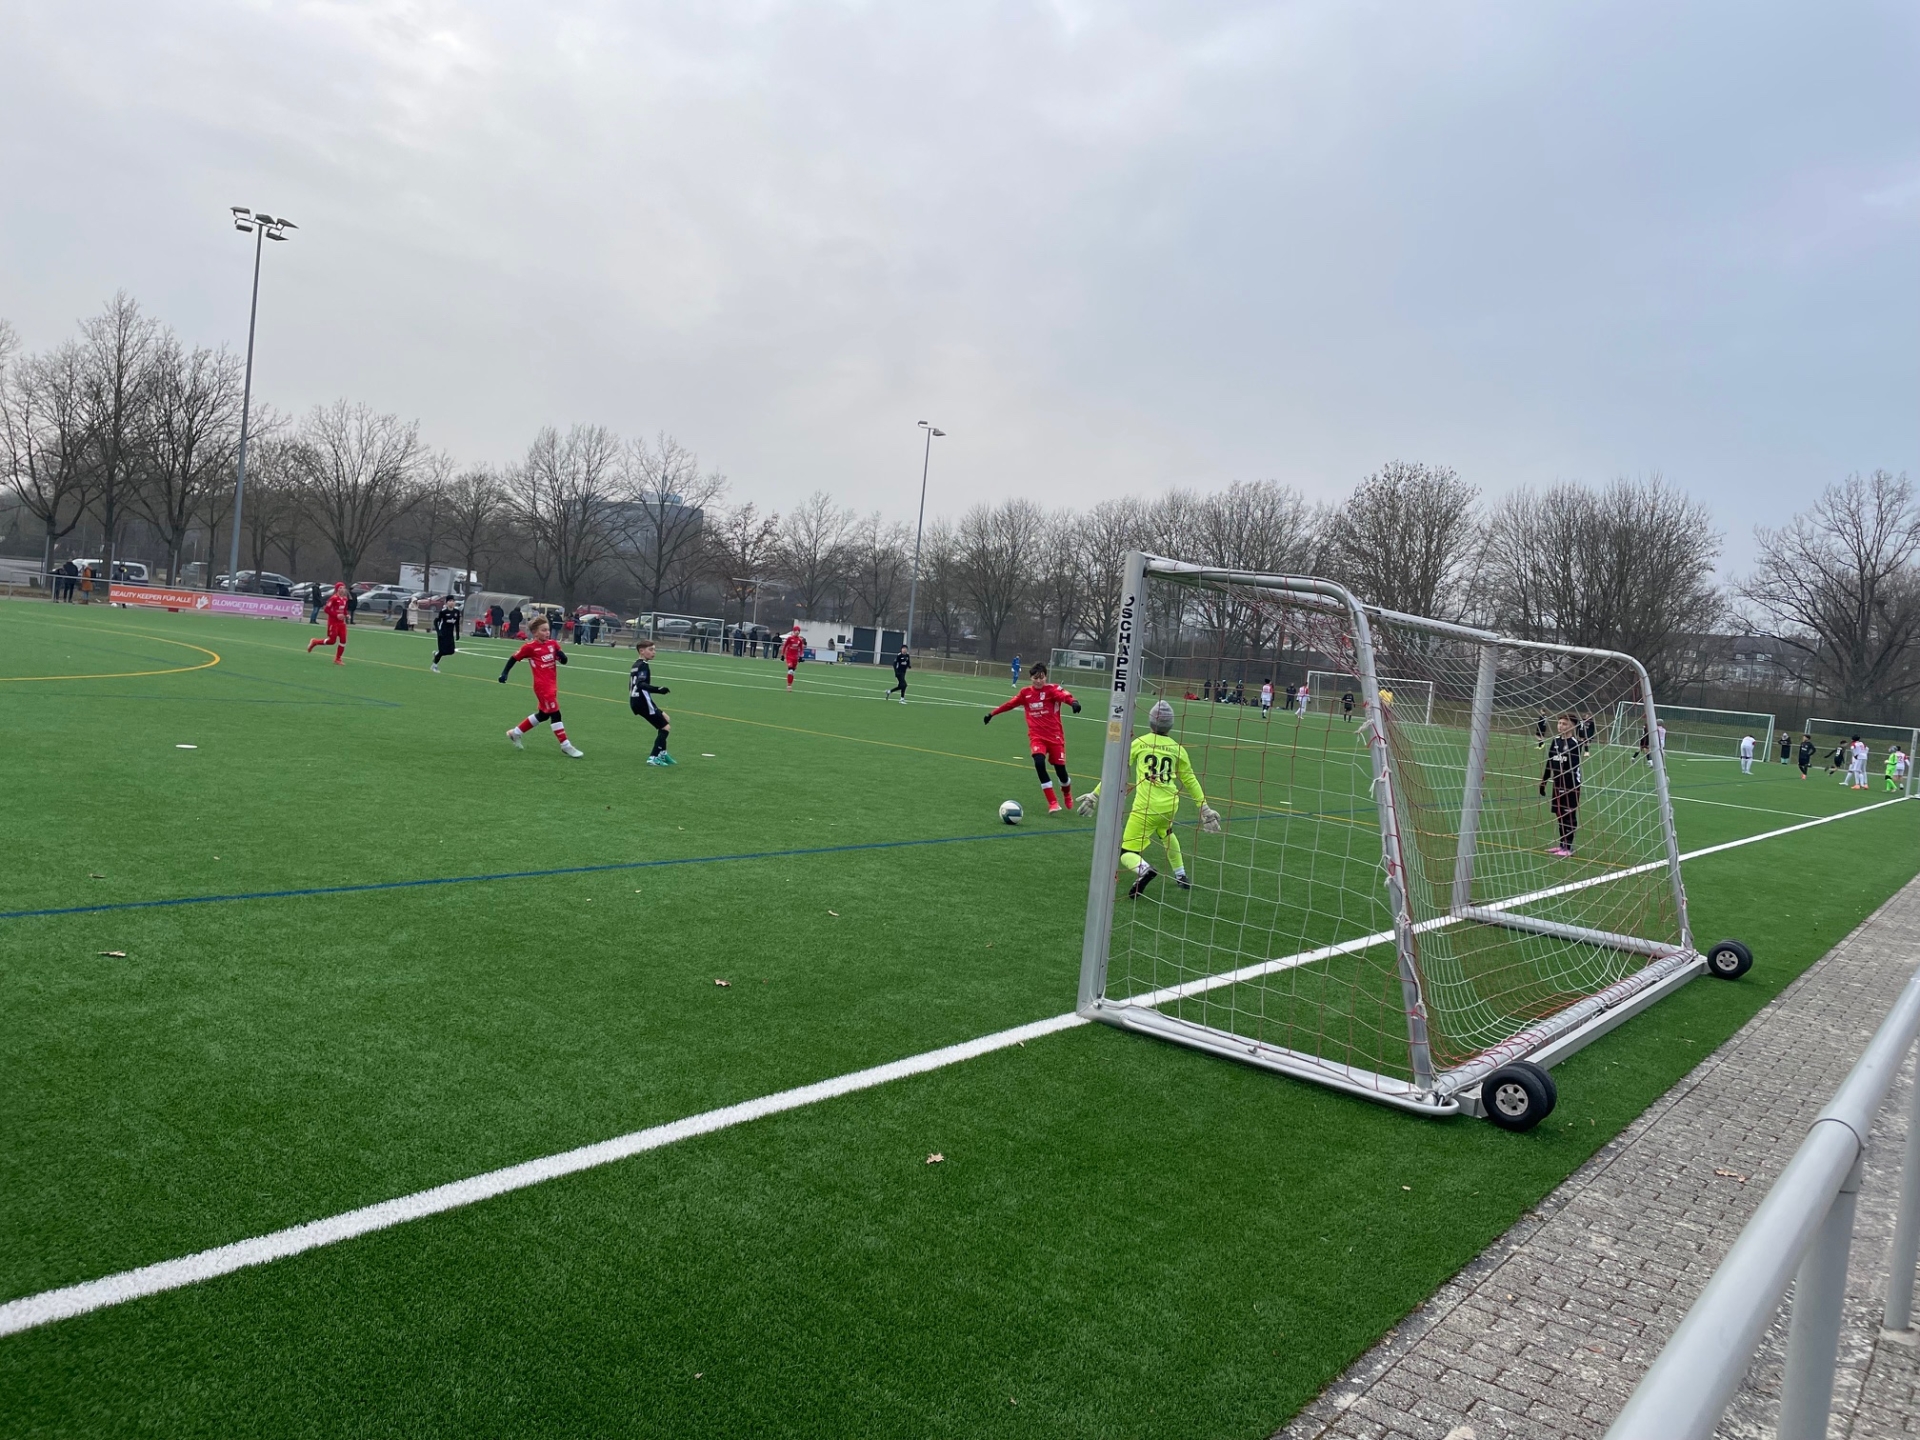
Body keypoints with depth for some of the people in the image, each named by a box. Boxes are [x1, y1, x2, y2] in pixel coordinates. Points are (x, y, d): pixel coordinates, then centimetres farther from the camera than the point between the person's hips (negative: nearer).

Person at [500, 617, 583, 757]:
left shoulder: (553, 644, 7)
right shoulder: (530, 647, -8)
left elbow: (564, 661, 10)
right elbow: (514, 657, 2)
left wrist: (561, 655, -11)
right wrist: (504, 673, -1)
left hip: (552, 685, 7)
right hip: (542, 685, -7)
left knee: (543, 714, 18)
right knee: (555, 713, -9)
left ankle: (515, 732, 35)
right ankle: (566, 746, -3)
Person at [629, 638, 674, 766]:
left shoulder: (637, 664, 15)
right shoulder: (643, 666, -14)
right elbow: (640, 684, -28)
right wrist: (658, 689, -38)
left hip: (636, 701, 10)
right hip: (642, 702, -10)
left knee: (665, 719, 22)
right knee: (665, 727, -4)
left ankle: (662, 753, 22)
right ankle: (653, 758, -5)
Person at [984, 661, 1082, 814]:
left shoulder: (1052, 690, -9)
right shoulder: (1025, 692, 3)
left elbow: (1064, 695, -29)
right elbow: (1010, 704, 16)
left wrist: (1073, 702, -51)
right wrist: (992, 713, 22)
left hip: (1055, 736, -2)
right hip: (1037, 736, 2)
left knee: (1061, 771, 1)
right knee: (1039, 763, -24)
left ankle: (1067, 794, 39)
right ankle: (1053, 803, -14)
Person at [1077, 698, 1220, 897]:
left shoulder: (1139, 743, 2)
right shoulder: (1177, 748, 8)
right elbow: (1190, 780, 13)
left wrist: (1096, 794, 7)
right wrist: (1204, 808, 20)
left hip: (1145, 808, -4)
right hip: (1170, 805, 4)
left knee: (1127, 854, -1)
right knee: (1166, 833, 37)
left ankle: (1144, 870, -33)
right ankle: (1181, 876, 44)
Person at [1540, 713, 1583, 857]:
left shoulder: (1575, 743, -12)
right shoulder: (1555, 740, 7)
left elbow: (1574, 767, -17)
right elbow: (1549, 763, 13)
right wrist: (1544, 781, 13)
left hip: (1570, 785, -6)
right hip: (1558, 784, 6)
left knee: (1569, 816, 1)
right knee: (1560, 815, 11)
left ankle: (1568, 847, 8)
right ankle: (1562, 845, 21)